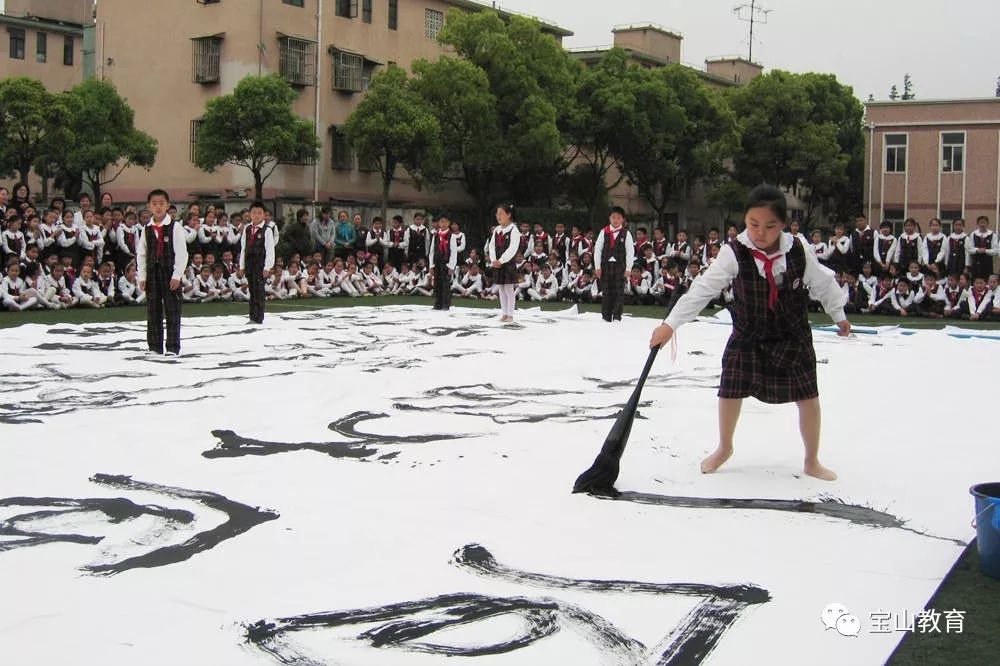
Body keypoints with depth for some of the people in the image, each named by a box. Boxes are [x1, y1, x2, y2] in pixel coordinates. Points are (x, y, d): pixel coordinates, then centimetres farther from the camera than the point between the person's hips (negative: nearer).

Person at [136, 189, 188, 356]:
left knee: (172, 312, -2)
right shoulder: (147, 229, 7)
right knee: (153, 311, 7)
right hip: (152, 274, 4)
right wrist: (142, 276, 5)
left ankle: (173, 347, 3)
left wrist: (177, 276, -12)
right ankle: (155, 346, 15)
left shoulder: (175, 227, -5)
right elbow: (141, 254, 11)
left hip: (170, 274, -4)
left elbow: (182, 253, -8)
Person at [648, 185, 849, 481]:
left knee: (808, 398, 1)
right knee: (730, 392, 4)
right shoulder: (734, 254, -21)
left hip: (792, 338, 1)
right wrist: (670, 324, -26)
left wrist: (839, 315, 16)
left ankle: (812, 461, 21)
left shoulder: (798, 252, -15)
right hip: (747, 337, 0)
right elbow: (702, 289, -22)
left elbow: (824, 284, 2)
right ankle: (724, 448, 33)